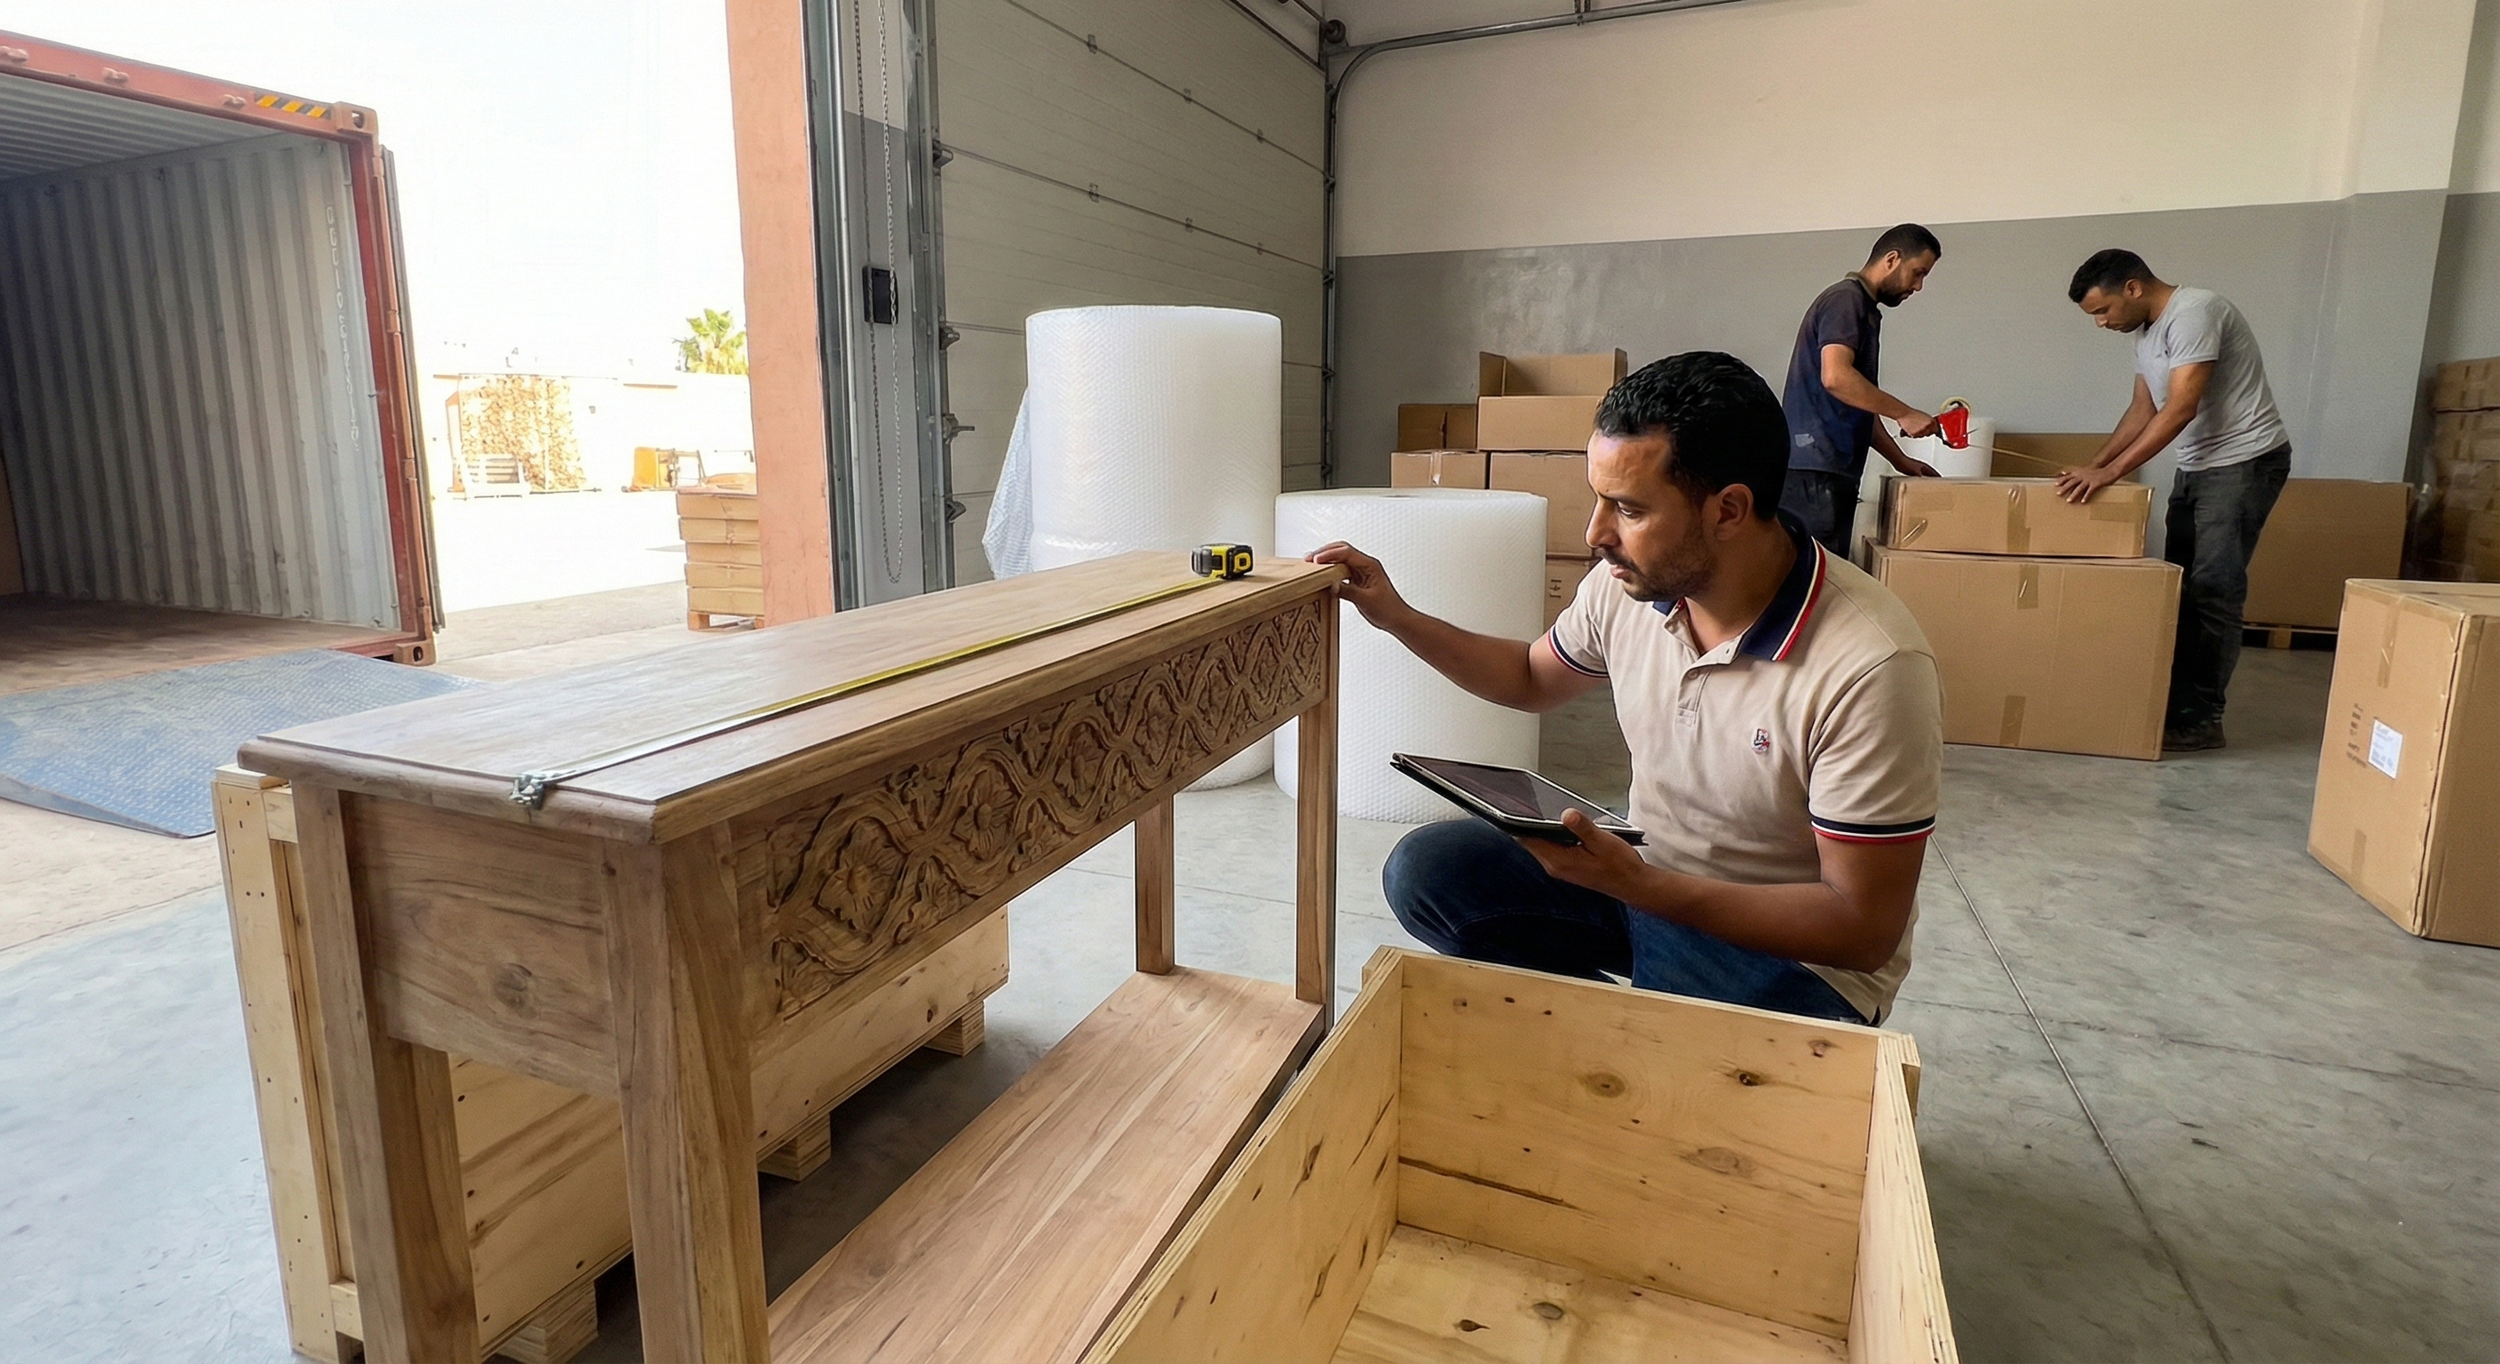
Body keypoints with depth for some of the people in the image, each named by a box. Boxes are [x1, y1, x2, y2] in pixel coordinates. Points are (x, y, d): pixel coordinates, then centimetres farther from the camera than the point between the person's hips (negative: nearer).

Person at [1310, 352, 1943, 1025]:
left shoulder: (1872, 667, -27)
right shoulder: (1628, 585, -9)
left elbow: (1865, 929, -23)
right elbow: (1533, 677, 14)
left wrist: (1636, 885, -32)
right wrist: (1398, 617, 1)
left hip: (1793, 951, -5)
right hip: (1644, 871, 6)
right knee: (1423, 870, -10)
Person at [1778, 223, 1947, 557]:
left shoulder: (1864, 309, 24)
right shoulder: (1846, 299, -6)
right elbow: (1835, 377, -22)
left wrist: (1899, 460, 22)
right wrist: (1904, 413, -14)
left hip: (1831, 469, 10)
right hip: (1814, 469, -10)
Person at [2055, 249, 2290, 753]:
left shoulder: (2194, 312, -20)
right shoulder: (2146, 329, 9)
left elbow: (2180, 410, -26)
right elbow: (2143, 408, 15)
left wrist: (2110, 473, -28)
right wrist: (2092, 466, 5)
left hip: (2245, 462, -10)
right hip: (2198, 465, 10)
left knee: (2213, 591, -10)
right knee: (2180, 585, 9)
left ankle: (2202, 718, -6)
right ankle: (2173, 701, 15)